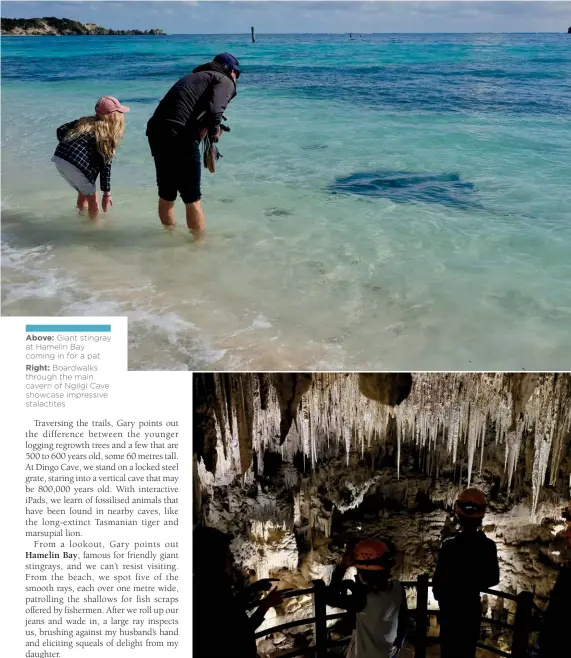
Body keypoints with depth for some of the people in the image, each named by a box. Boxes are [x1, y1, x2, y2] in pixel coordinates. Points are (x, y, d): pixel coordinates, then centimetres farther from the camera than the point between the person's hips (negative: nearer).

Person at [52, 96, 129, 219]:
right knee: (92, 200, 12)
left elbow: (61, 130, 14)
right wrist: (107, 193, -1)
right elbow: (105, 165, -2)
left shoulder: (85, 122, 20)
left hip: (58, 158, 7)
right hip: (75, 165, -7)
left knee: (83, 192, 28)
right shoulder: (108, 135, 3)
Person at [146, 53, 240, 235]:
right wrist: (214, 132, 5)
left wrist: (201, 129, 14)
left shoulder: (194, 76, 30)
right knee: (192, 199, 4)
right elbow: (214, 112, -13)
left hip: (156, 131, 8)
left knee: (166, 195, 21)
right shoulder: (225, 81, 6)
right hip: (179, 137, -8)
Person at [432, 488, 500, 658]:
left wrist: (439, 595, 4)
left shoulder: (450, 546, -25)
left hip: (450, 607, -3)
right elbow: (493, 579, 1)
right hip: (472, 607, 3)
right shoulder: (488, 546, -12)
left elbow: (439, 580, -17)